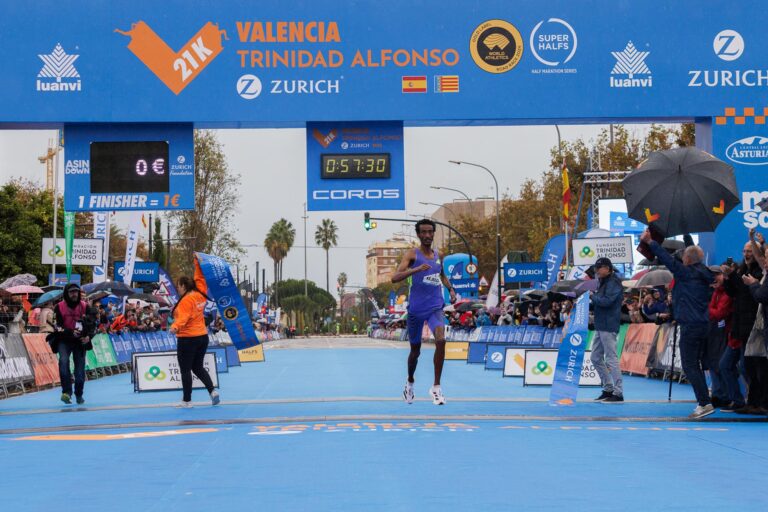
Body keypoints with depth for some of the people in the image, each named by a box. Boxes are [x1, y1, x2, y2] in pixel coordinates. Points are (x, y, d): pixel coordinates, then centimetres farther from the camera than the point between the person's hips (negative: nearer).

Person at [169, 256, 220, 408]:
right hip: (203, 337, 8)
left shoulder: (186, 300, -18)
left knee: (185, 370, 1)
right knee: (198, 367, 18)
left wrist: (176, 326, -48)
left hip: (188, 339, -8)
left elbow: (183, 316, -32)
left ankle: (187, 401, 5)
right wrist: (198, 264, 26)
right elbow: (200, 279, 18)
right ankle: (212, 391, 2)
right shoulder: (201, 294, 4)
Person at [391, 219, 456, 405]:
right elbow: (395, 278, -18)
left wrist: (450, 288, 12)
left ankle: (436, 387, -14)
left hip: (435, 307, 2)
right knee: (415, 350, 10)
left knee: (441, 340, -23)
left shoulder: (437, 255, 10)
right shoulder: (412, 254, -5)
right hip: (416, 308, -2)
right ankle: (410, 382, 39)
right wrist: (416, 269, -32)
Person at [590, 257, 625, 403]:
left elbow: (607, 301, -23)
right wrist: (594, 297, 2)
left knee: (611, 359, -9)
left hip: (608, 326, -10)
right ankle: (608, 389, 20)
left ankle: (618, 393, -6)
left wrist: (593, 296, -9)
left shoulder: (613, 283, -12)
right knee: (596, 358, 13)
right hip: (600, 326, 10)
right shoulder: (603, 283, 19)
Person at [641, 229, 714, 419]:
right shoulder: (703, 274, 10)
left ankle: (705, 403, -13)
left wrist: (649, 241, -8)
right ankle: (704, 401, 15)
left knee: (689, 366, -7)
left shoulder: (686, 273, -12)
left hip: (690, 325, -9)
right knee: (694, 365, 15)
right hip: (703, 324, 9)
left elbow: (667, 259, -12)